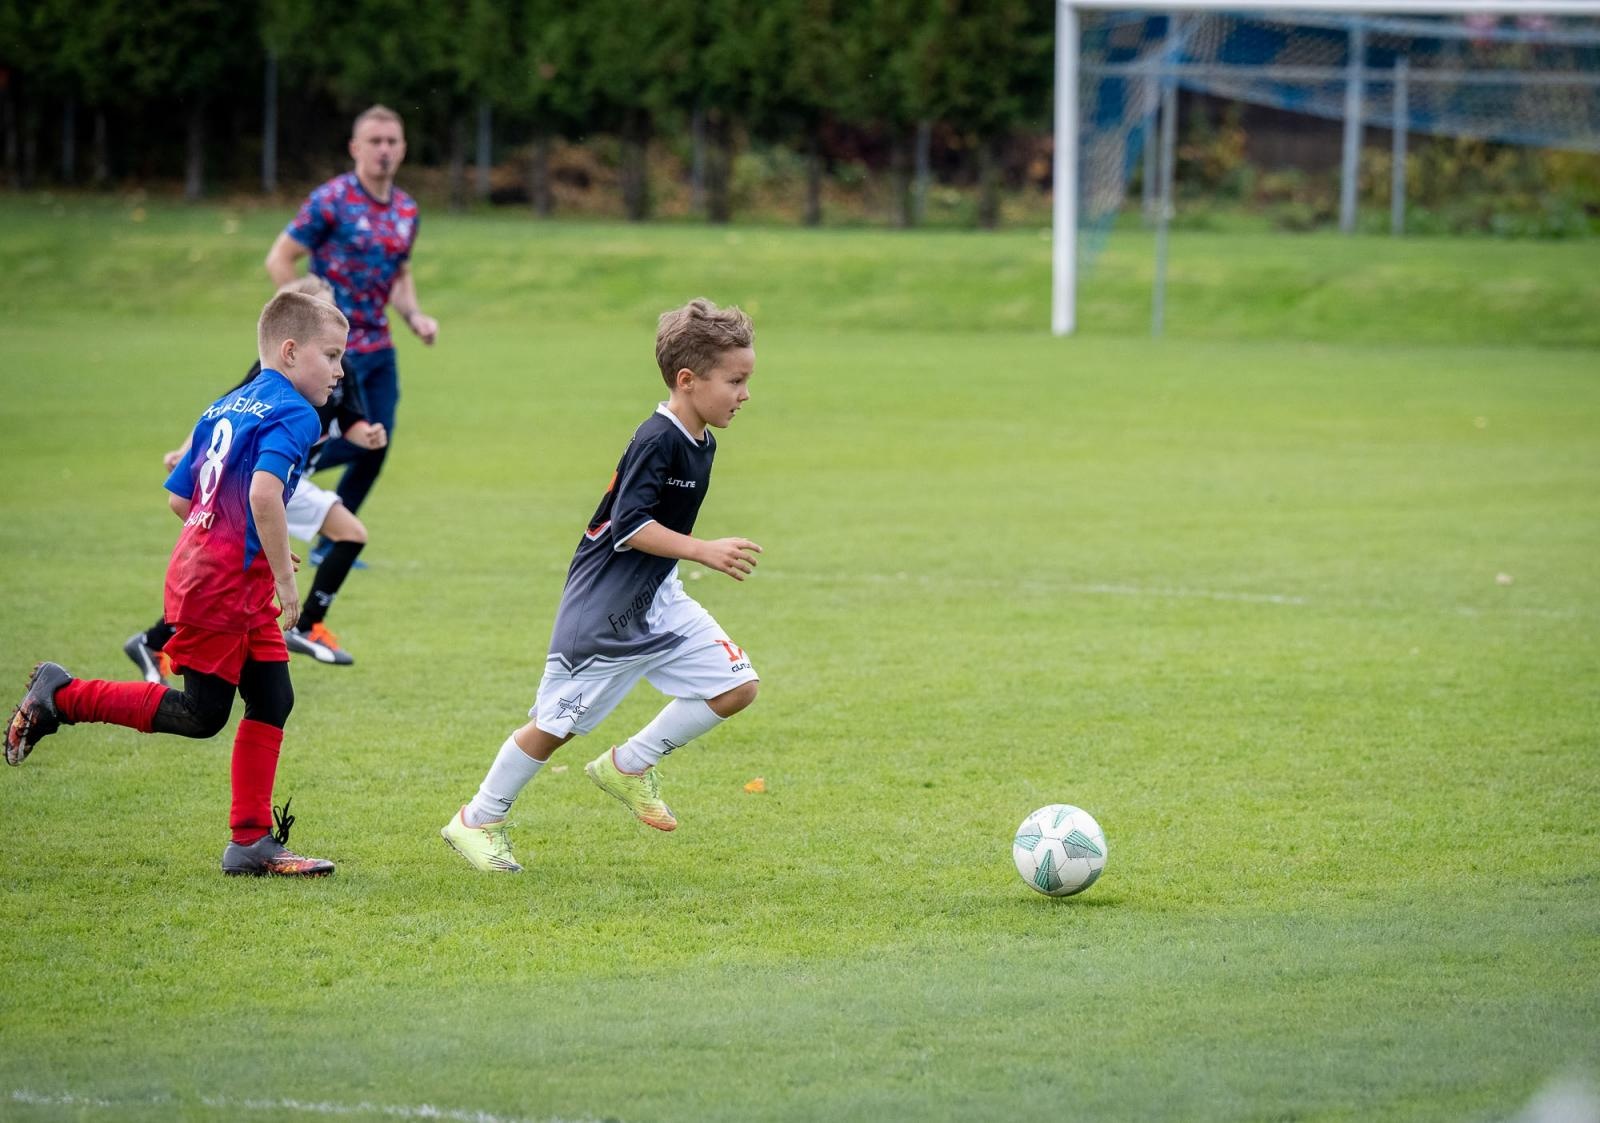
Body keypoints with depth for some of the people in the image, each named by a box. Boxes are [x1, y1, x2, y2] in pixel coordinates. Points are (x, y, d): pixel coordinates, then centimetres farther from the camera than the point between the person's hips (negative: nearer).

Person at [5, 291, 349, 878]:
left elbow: (179, 498, 20)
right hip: (224, 582, -10)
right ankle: (61, 696, 7)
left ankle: (252, 841, 12)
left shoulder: (225, 408, 16)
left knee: (272, 700, 10)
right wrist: (284, 576, -20)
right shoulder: (294, 413, -11)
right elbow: (264, 493, -27)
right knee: (202, 714, 0)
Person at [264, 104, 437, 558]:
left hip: (378, 347, 7)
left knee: (375, 450, 5)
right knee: (355, 443, -11)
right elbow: (279, 260, -9)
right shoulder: (331, 200, -12)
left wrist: (415, 317, 4)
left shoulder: (406, 210, 9)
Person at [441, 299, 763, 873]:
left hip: (657, 599, 9)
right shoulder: (656, 441, -23)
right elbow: (629, 526, -27)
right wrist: (704, 551, -29)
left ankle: (629, 765, 12)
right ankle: (478, 820, 17)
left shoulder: (701, 443, 5)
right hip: (603, 609, -8)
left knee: (735, 686, -1)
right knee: (557, 723, 0)